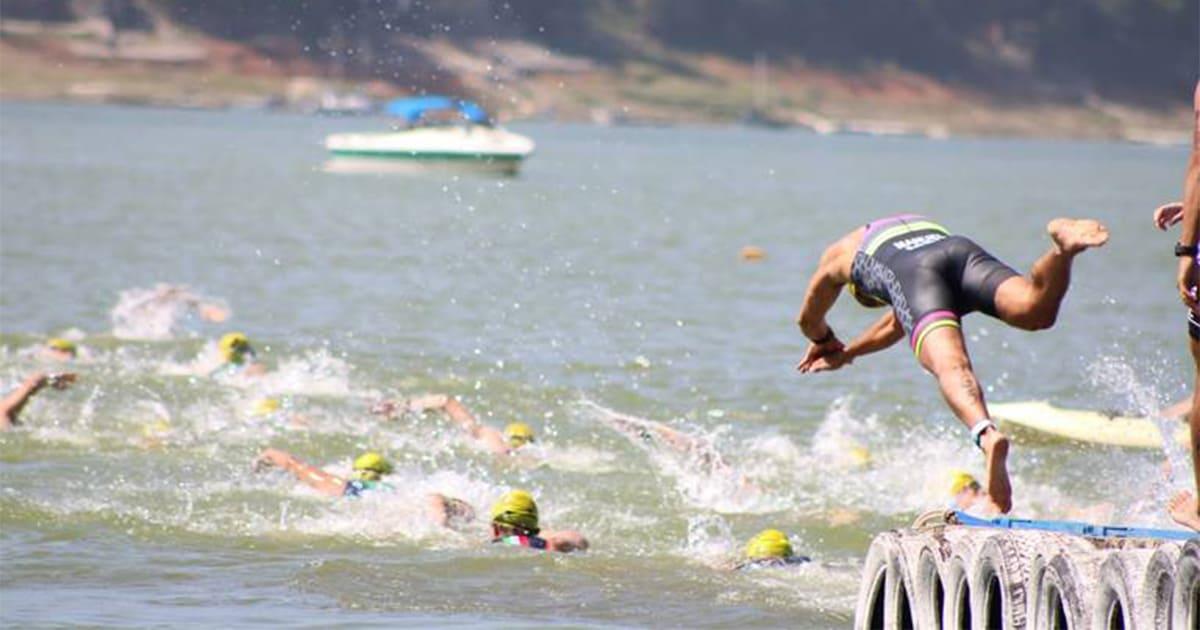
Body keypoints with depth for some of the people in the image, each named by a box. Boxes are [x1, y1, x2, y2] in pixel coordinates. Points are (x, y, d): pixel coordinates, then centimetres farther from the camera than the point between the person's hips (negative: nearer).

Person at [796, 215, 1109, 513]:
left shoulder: (840, 252, 41)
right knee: (1035, 310, -23)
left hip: (912, 272, -4)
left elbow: (808, 320, 51)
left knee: (950, 365, -29)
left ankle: (987, 434, -59)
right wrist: (846, 354, 70)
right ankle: (1063, 243, -53)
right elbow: (900, 323, 60)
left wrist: (825, 342, 73)